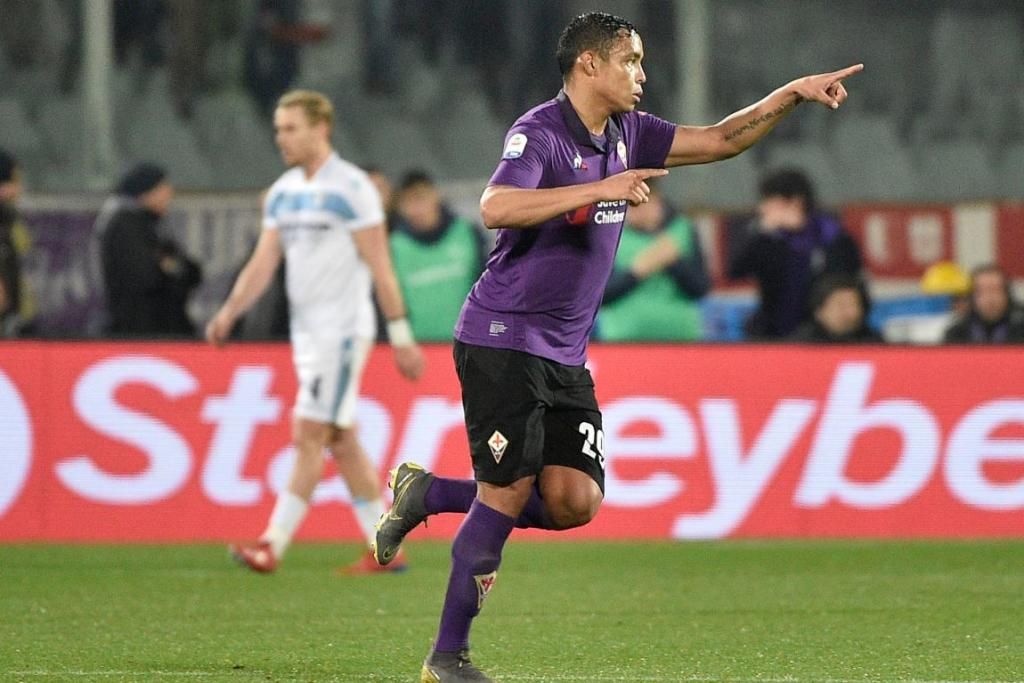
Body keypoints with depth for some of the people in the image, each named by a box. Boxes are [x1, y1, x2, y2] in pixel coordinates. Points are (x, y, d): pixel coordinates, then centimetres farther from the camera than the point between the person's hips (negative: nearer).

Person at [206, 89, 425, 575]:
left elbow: (380, 267, -11)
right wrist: (229, 312, -6)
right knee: (341, 442, 9)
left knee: (309, 437, -11)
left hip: (342, 330, -8)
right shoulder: (282, 193, 12)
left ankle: (273, 545, -13)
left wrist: (401, 335, -12)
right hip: (306, 330, 8)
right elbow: (263, 263, 9)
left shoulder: (351, 189, -11)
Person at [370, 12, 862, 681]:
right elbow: (496, 208, -30)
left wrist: (790, 95, 5)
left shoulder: (627, 135, 11)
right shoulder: (539, 133, -13)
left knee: (574, 501, -6)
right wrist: (599, 189, -33)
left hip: (566, 355, 8)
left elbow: (721, 139, 18)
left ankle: (426, 494, 14)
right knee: (510, 491, -10)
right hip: (503, 341, -8)